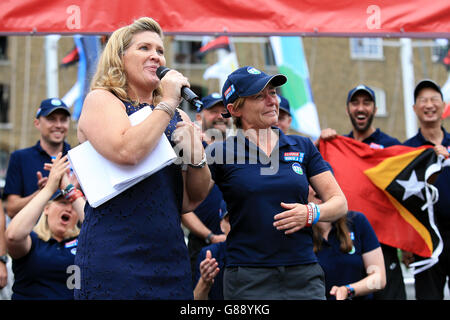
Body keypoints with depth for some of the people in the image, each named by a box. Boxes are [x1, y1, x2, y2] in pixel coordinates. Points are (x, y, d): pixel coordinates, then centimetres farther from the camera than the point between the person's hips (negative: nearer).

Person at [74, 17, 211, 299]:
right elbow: (127, 152, -23)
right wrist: (167, 104, -12)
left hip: (171, 259, 6)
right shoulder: (101, 100, -2)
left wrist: (196, 156, -7)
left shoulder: (177, 117, 13)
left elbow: (196, 198, 11)